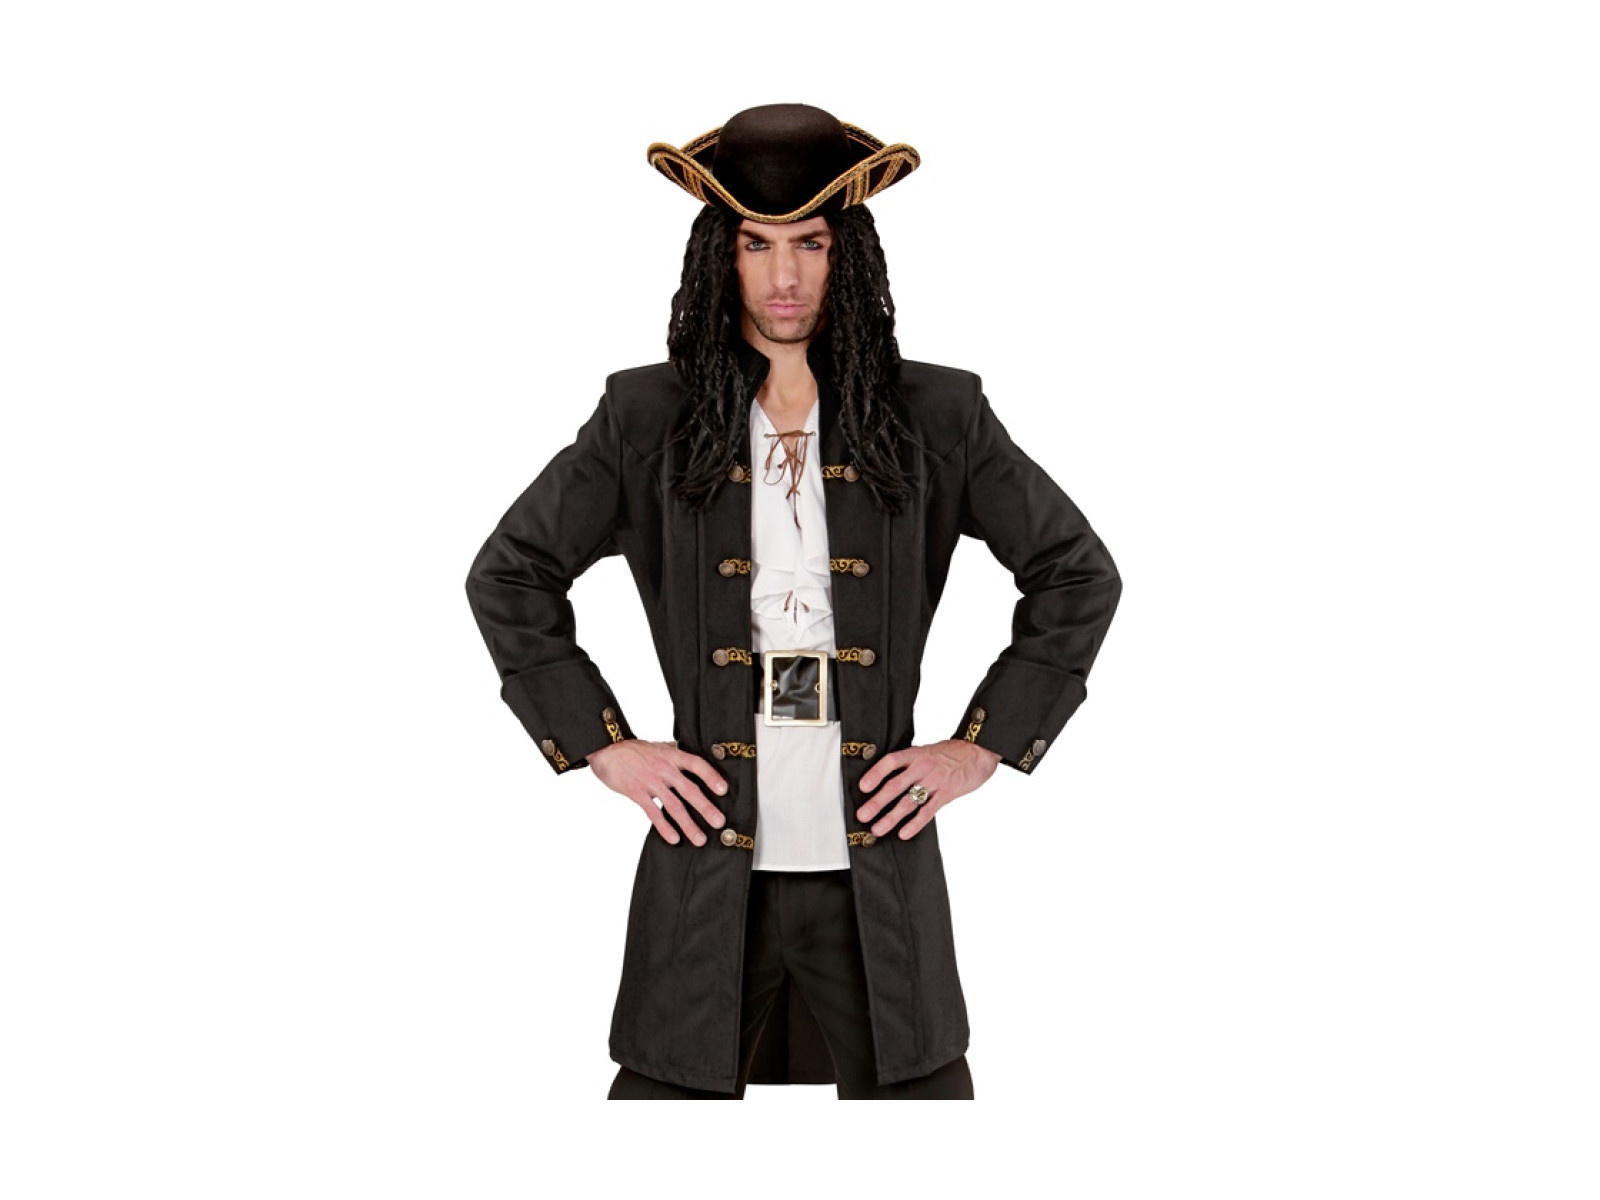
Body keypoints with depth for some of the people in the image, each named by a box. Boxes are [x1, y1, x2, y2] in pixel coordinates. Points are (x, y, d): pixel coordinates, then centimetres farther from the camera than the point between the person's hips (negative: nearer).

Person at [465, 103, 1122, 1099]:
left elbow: (1081, 576, 11)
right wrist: (603, 746, 3)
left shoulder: (937, 417, 4)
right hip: (710, 868, 0)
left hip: (877, 868, 0)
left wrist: (982, 747, 4)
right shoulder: (647, 418, 4)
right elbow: (508, 577, 11)